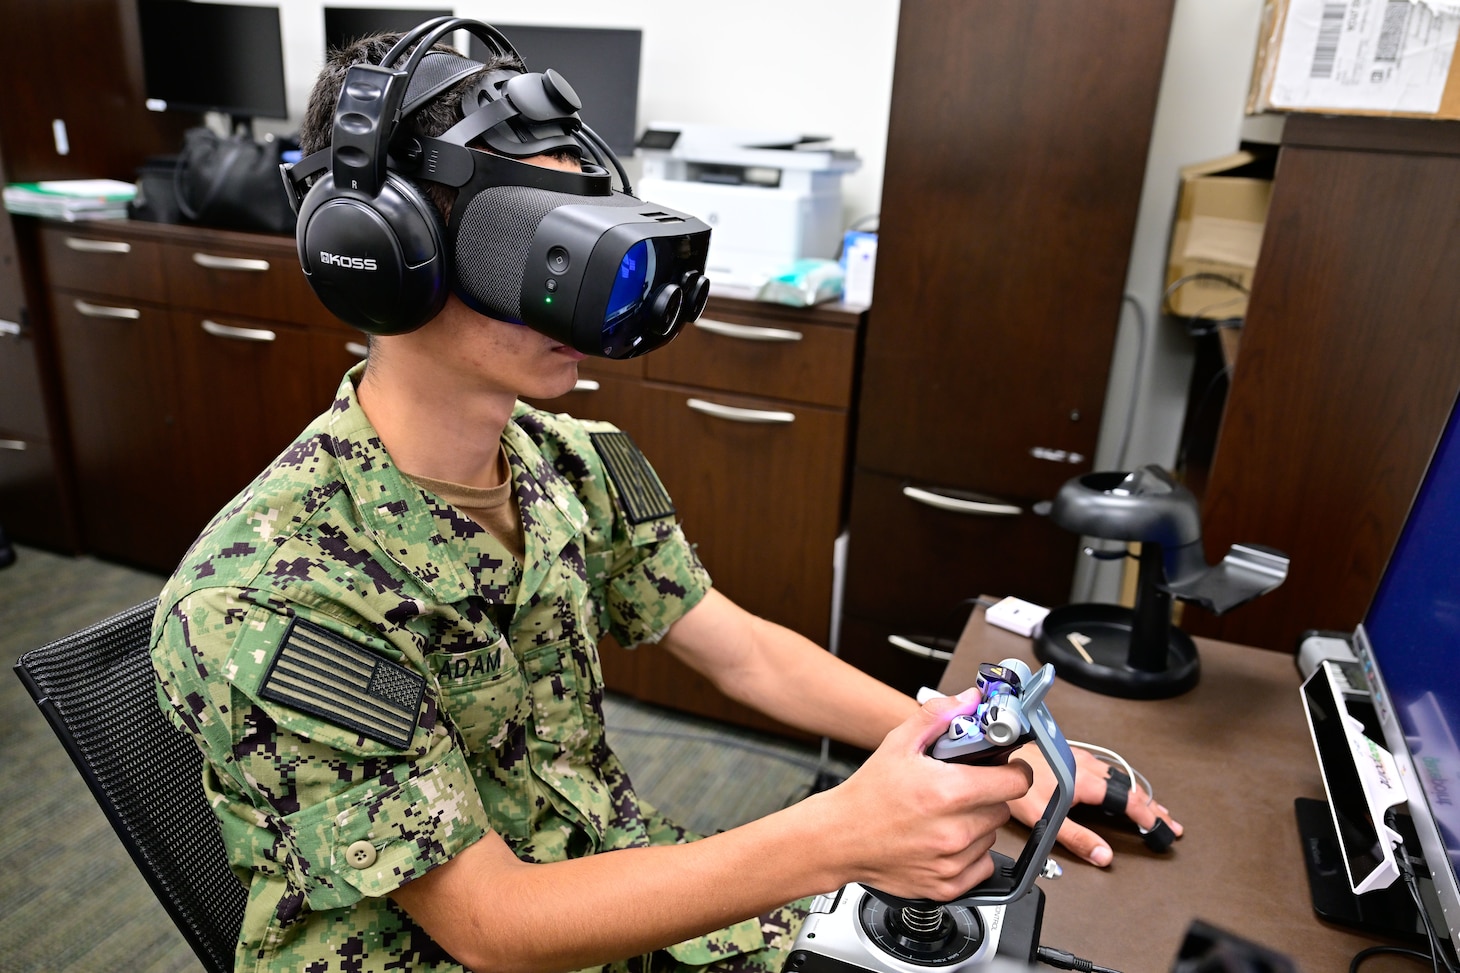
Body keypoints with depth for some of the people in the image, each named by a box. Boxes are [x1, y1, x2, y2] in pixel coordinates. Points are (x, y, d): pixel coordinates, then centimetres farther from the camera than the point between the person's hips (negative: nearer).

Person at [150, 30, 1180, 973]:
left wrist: (984, 756, -11)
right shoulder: (256, 602, -27)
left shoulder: (574, 464, -7)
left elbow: (744, 651, -2)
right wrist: (838, 837, -33)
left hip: (612, 879, 5)